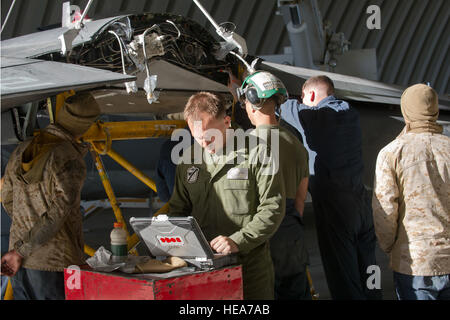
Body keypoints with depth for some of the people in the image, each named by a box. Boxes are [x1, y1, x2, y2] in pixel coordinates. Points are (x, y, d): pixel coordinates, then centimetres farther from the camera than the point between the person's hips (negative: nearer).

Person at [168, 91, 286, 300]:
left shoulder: (257, 153, -6)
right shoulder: (189, 158, 11)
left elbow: (273, 208, -10)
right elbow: (178, 209, 18)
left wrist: (238, 241, -19)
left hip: (249, 264, -4)